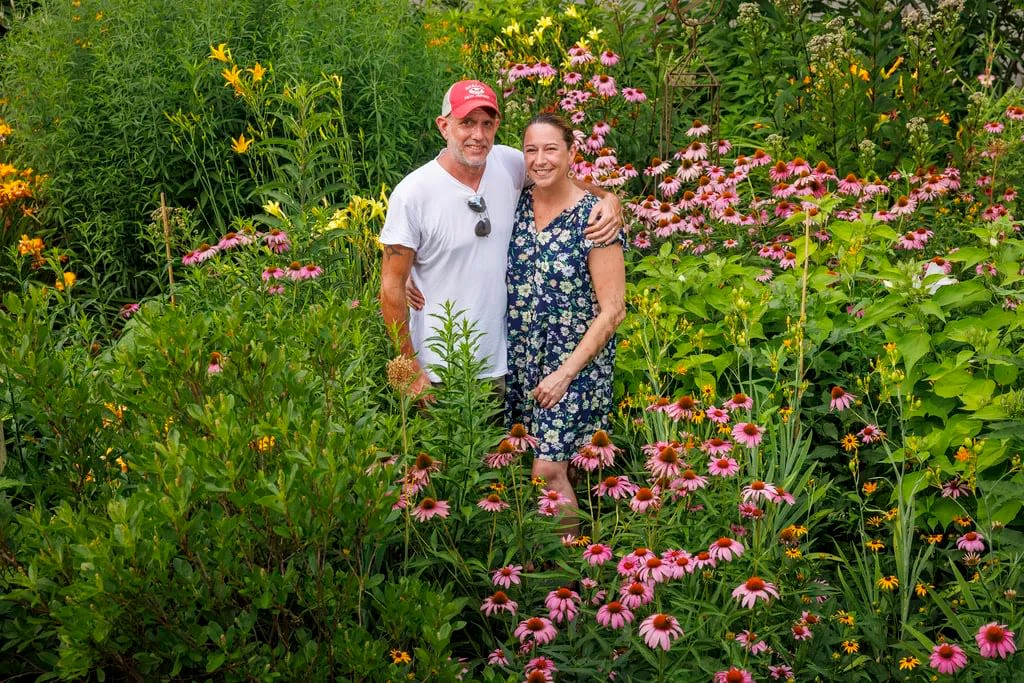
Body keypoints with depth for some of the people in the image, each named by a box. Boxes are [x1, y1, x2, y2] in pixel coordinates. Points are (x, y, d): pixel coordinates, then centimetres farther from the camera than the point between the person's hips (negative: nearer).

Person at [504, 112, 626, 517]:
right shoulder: (515, 206, 1)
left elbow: (612, 311, -13)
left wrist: (566, 372, -16)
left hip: (576, 364, -5)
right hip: (522, 360, 5)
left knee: (548, 471, -6)